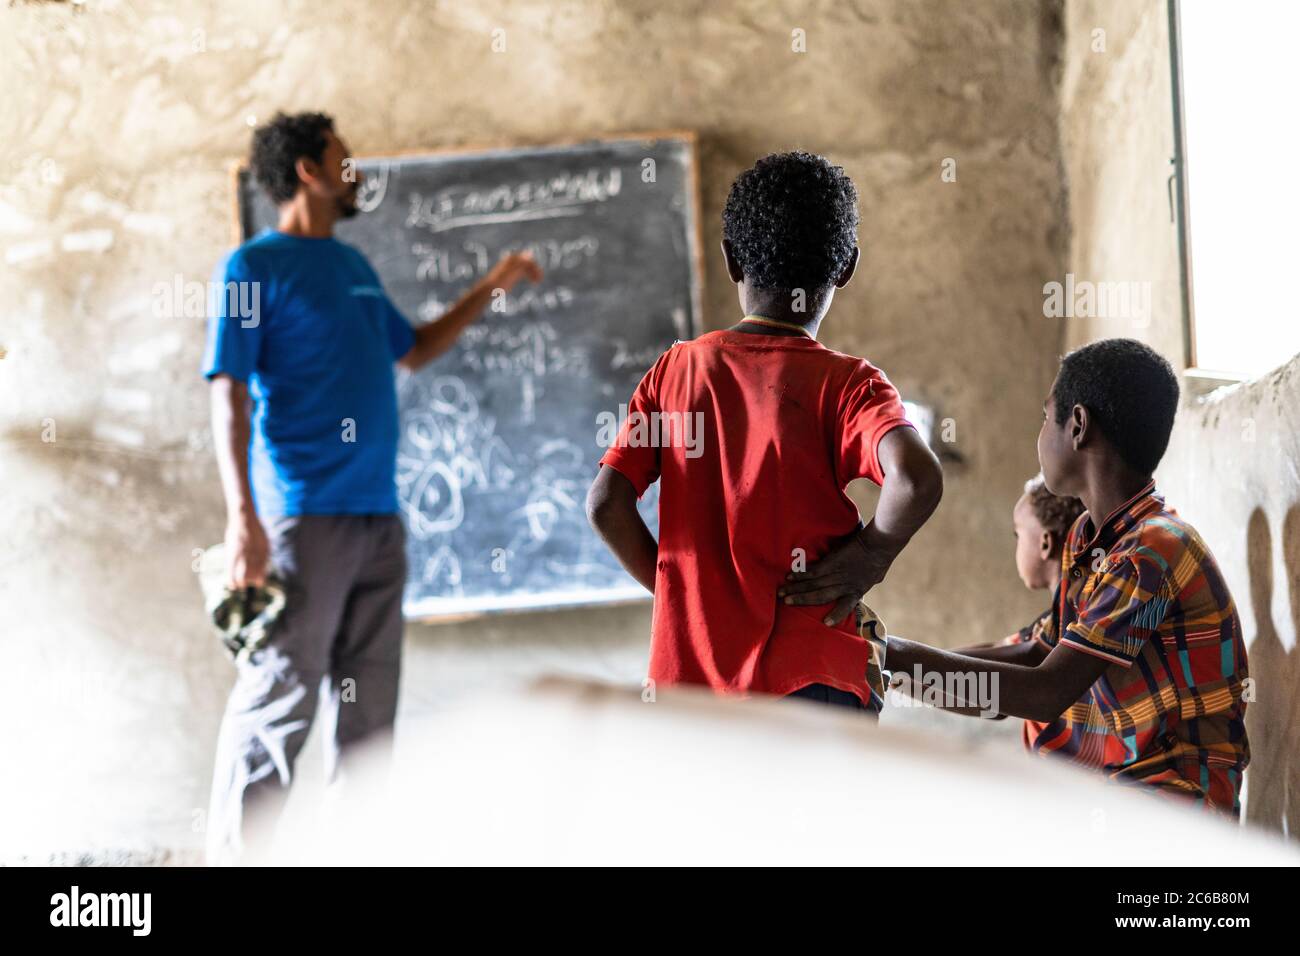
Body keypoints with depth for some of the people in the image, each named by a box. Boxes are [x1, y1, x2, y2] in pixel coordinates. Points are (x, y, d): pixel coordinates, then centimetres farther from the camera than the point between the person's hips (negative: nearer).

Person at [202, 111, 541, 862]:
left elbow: (413, 351, 33)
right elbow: (229, 394, -9)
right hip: (305, 516, -7)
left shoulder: (354, 266, 18)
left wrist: (492, 287, 27)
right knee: (280, 700, -9)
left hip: (379, 517, 7)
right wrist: (243, 517, -18)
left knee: (369, 707, 8)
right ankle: (237, 853, -5)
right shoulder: (254, 267, -3)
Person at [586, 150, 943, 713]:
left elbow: (606, 503, -1)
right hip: (808, 680, -4)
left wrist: (677, 588, 9)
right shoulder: (846, 385, -6)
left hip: (686, 670, 4)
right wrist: (871, 557, -8)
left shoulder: (675, 371, 5)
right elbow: (917, 479, -25)